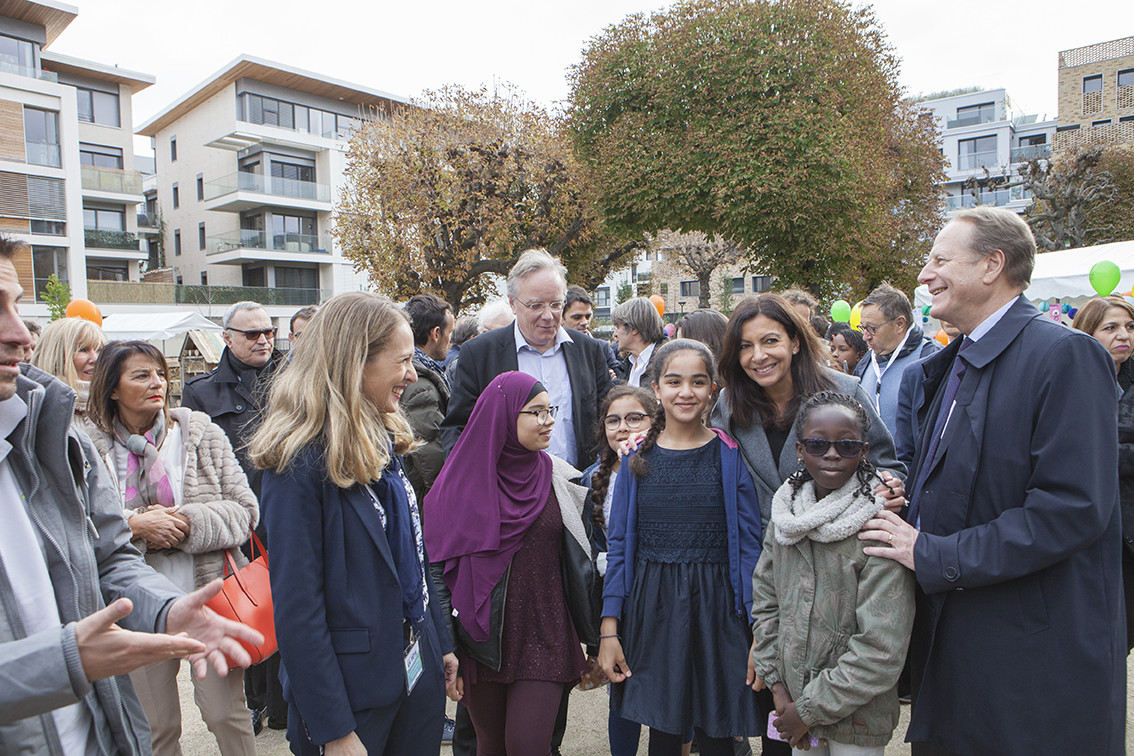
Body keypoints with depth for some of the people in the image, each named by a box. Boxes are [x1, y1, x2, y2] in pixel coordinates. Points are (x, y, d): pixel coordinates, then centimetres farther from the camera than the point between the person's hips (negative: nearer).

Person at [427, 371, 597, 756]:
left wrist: (592, 643, 7)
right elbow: (439, 569, -3)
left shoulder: (560, 479, 0)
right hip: (482, 639, 0)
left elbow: (579, 563, 6)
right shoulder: (461, 483, -6)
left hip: (544, 636, 0)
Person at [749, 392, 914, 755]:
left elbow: (882, 649, -20)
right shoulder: (785, 513, -2)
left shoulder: (880, 527, -19)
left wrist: (810, 709, -14)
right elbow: (764, 599, 5)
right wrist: (777, 684, -2)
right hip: (792, 697, 4)